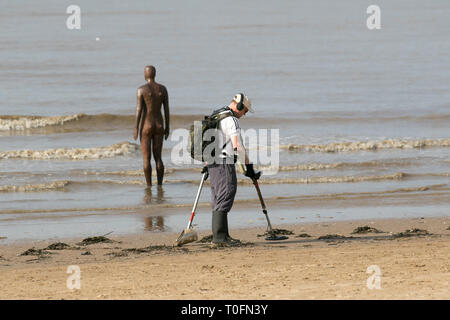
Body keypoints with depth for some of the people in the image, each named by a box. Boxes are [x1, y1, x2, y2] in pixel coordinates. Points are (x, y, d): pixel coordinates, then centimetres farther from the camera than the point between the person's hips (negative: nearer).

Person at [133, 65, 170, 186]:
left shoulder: (141, 90, -11)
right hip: (159, 125, 4)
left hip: (146, 126, -4)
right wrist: (167, 128, 11)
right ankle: (160, 185, 8)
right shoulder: (162, 89, 1)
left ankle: (149, 185, -1)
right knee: (158, 157, 10)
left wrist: (135, 129, -9)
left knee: (146, 158, 1)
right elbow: (167, 109, 3)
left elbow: (139, 110, -13)